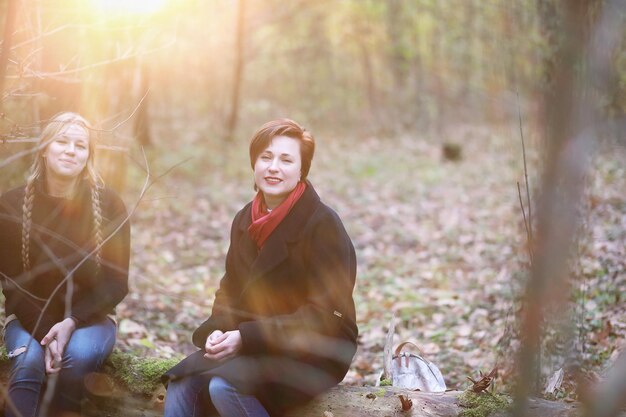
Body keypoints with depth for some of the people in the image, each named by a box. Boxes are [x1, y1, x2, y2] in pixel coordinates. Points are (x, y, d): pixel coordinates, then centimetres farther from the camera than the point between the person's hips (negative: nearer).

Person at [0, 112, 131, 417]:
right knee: (29, 362, -32)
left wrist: (72, 322, -21)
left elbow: (117, 282, -6)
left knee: (78, 353, -33)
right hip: (29, 317, 0)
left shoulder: (109, 205, -6)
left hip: (89, 317, 0)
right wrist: (45, 332, -20)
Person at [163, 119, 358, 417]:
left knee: (224, 386, -29)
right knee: (182, 382, -17)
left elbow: (324, 317, -18)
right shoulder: (245, 220, 8)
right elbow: (230, 292, 12)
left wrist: (246, 338, -24)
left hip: (315, 355, -6)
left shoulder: (323, 225, -14)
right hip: (254, 346, 7)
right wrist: (219, 331, -11)